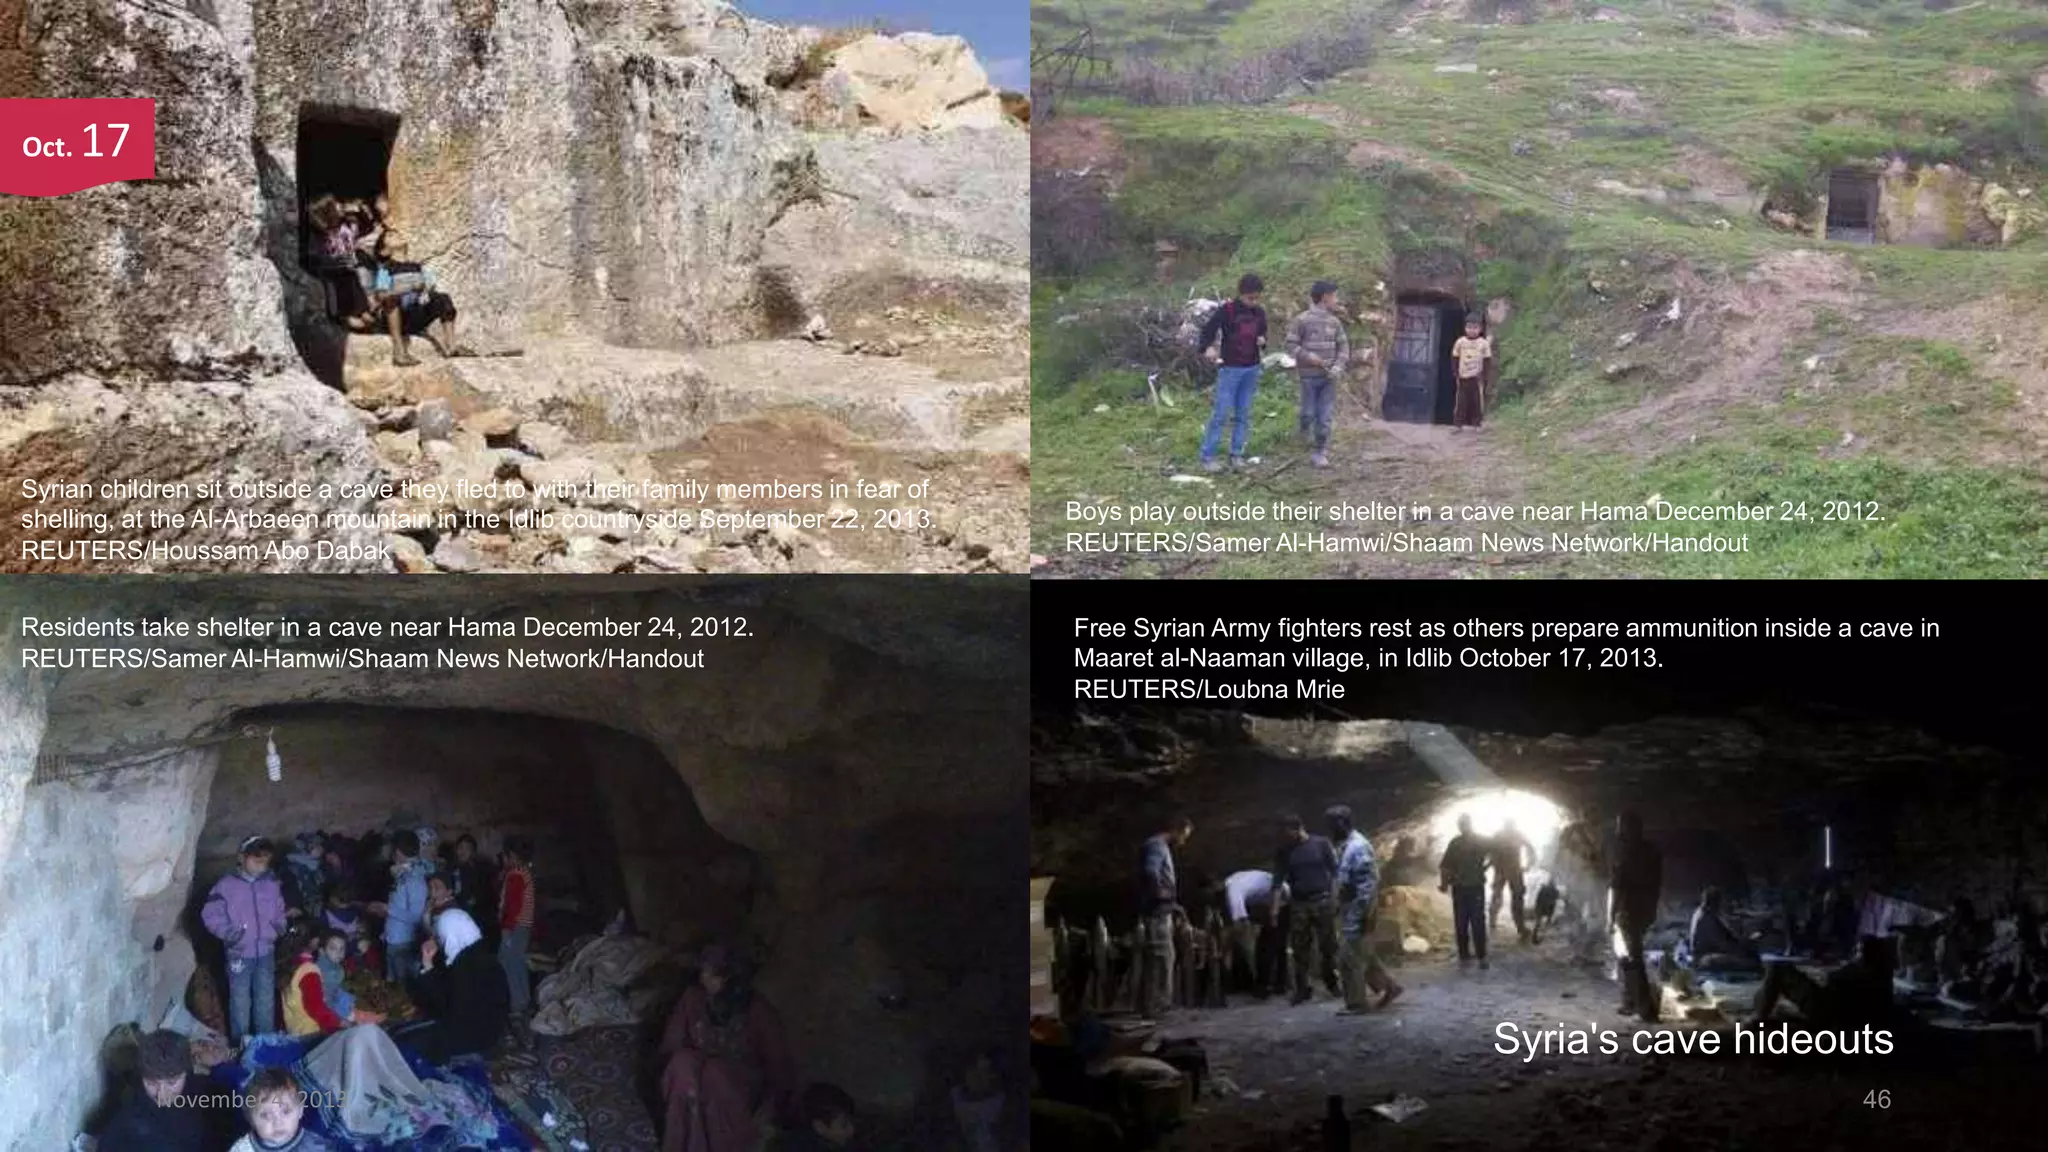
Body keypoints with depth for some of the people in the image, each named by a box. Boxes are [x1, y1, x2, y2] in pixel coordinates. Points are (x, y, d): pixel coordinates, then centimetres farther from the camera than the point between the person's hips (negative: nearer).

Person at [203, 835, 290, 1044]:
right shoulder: (226, 885, -7)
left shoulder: (272, 885, 7)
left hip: (266, 952, 4)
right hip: (239, 953, -4)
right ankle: (241, 1043, 14)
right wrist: (228, 933, -18)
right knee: (240, 1001, 3)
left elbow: (279, 911, 20)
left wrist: (279, 927, 3)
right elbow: (210, 914, -8)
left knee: (266, 1001, 11)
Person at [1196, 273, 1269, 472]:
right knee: (1221, 413, -5)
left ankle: (1236, 453, 17)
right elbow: (1208, 329, -14)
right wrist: (1207, 348, -34)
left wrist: (1262, 340, -5)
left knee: (1243, 414, 9)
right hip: (1230, 368, -5)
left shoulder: (1259, 312, 5)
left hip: (1252, 369, 5)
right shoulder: (1227, 310, -11)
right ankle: (1207, 456, 1)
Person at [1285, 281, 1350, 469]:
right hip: (1310, 375, -3)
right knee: (1309, 412, 4)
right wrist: (1308, 357, -19)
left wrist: (1338, 366, -6)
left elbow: (1343, 346, 9)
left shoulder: (1334, 322, 5)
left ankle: (1320, 452, 7)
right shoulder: (1302, 320, -8)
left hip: (1329, 376, 3)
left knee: (1324, 416, 1)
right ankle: (1306, 432, 36)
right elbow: (1291, 345, -6)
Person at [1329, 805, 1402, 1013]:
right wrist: (1339, 906, 21)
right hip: (1350, 909, 10)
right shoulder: (1345, 846, 11)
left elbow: (1368, 883, -23)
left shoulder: (1358, 847, -21)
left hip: (1358, 911, -10)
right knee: (1363, 955, 18)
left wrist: (1365, 914, -23)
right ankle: (1388, 986, 27)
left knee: (1352, 959, -1)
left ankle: (1356, 1003, 8)